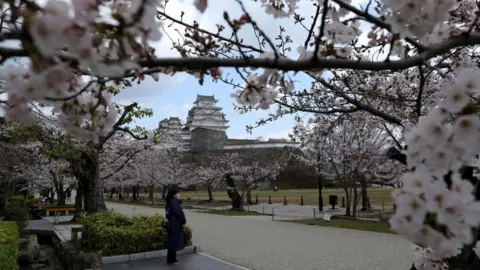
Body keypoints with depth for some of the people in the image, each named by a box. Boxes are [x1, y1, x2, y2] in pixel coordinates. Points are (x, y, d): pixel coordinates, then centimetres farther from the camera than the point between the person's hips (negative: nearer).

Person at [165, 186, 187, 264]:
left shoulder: (170, 202, 10)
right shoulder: (174, 203, -19)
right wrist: (184, 222, -3)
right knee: (174, 242, -1)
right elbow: (180, 213, -18)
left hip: (171, 225, 9)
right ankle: (171, 259, 5)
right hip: (175, 225, -9)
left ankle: (171, 259, 23)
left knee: (172, 242, 15)